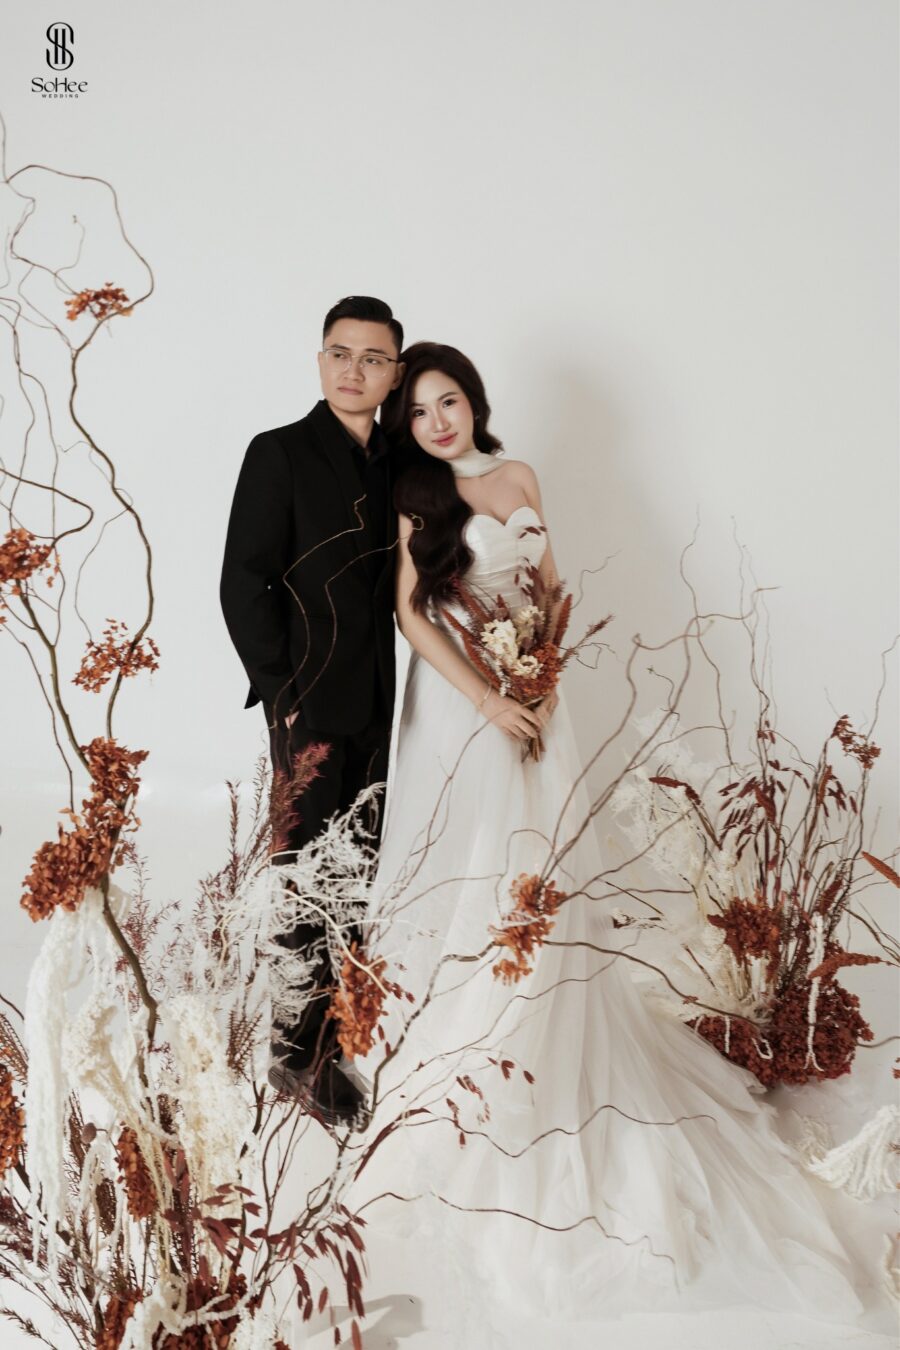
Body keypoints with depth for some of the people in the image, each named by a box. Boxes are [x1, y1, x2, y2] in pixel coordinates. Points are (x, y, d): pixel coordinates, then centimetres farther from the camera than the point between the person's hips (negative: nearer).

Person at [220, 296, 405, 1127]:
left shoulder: (394, 463, 10)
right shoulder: (280, 453, -8)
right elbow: (243, 585, -11)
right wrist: (283, 693, -13)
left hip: (375, 699, 6)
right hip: (311, 702, -6)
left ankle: (344, 1013, 29)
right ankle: (300, 1050, 14)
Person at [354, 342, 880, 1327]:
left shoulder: (518, 478, 8)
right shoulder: (410, 500, -5)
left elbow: (551, 584, 12)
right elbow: (411, 613, -12)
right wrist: (489, 701, -19)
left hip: (530, 693, 4)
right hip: (455, 697, -4)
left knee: (537, 862, 8)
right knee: (463, 863, 2)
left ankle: (539, 1045, 23)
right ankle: (445, 1033, 18)